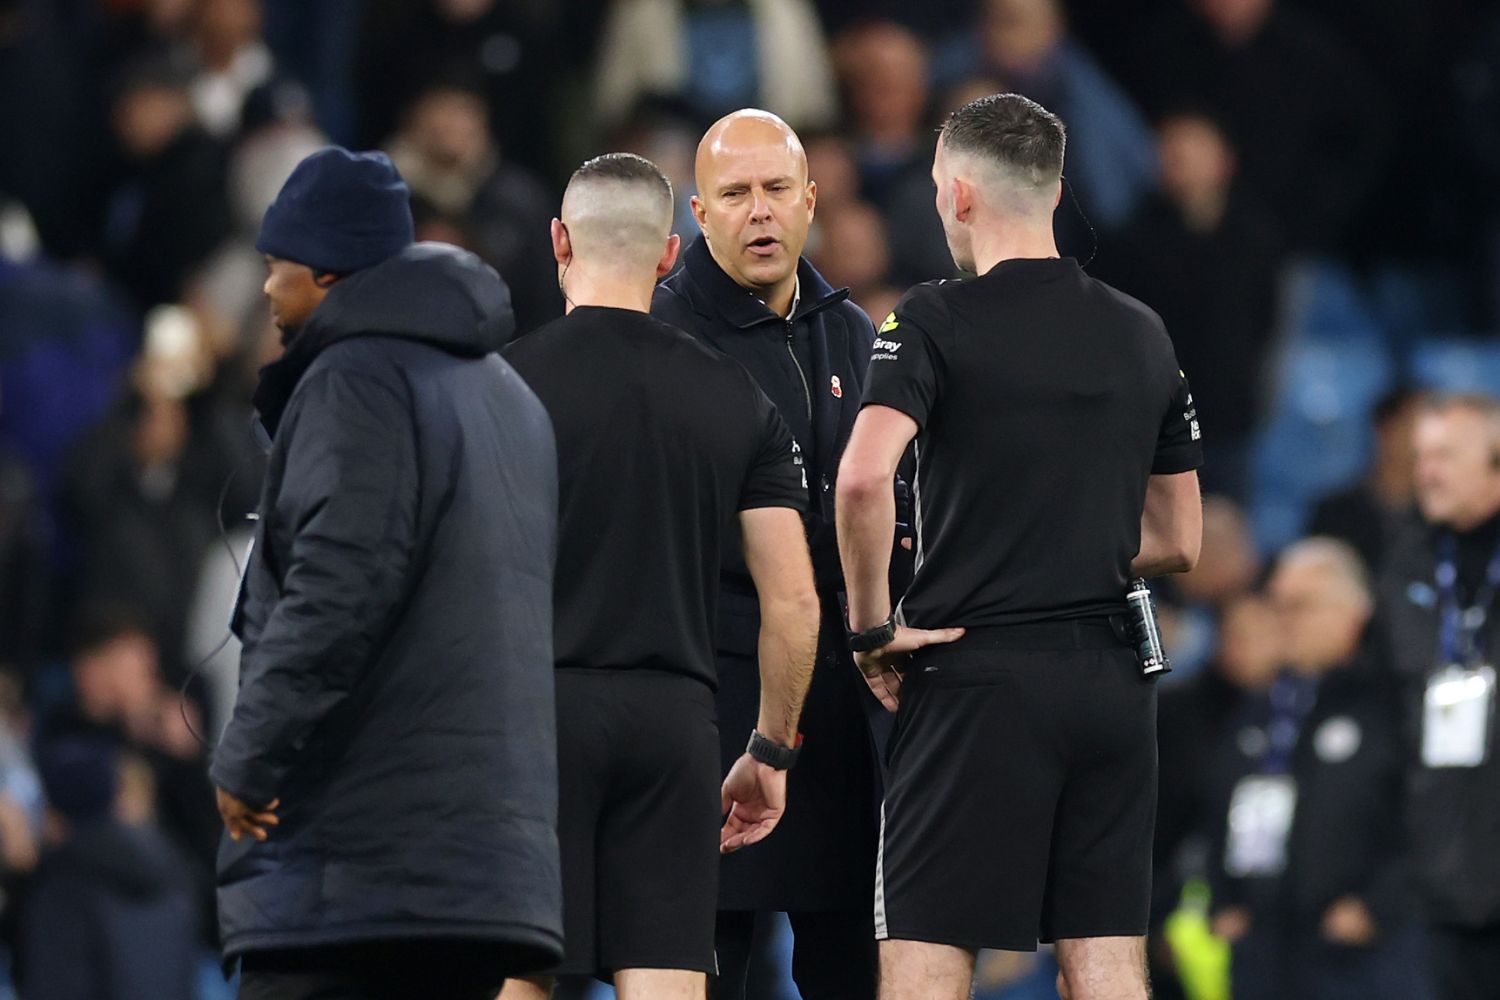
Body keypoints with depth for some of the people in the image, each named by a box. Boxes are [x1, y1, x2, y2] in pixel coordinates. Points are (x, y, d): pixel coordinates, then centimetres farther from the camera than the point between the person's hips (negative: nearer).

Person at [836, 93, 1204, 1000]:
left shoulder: (939, 321, -6)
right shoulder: (1143, 335, 11)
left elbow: (864, 477, -22)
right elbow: (1178, 543, 17)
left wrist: (871, 626, -11)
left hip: (980, 677, -5)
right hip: (1112, 681, 5)